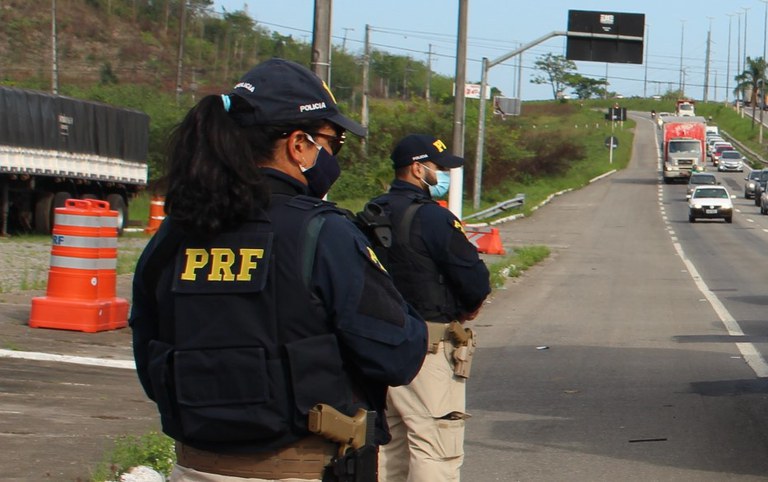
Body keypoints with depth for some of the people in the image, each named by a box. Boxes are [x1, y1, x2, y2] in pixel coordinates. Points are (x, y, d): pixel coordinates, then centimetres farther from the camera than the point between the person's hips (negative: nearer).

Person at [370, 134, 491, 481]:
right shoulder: (432, 218, -16)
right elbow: (476, 281, -18)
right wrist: (468, 308, 5)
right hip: (427, 348, -9)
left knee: (388, 443, 17)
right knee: (436, 451, -7)